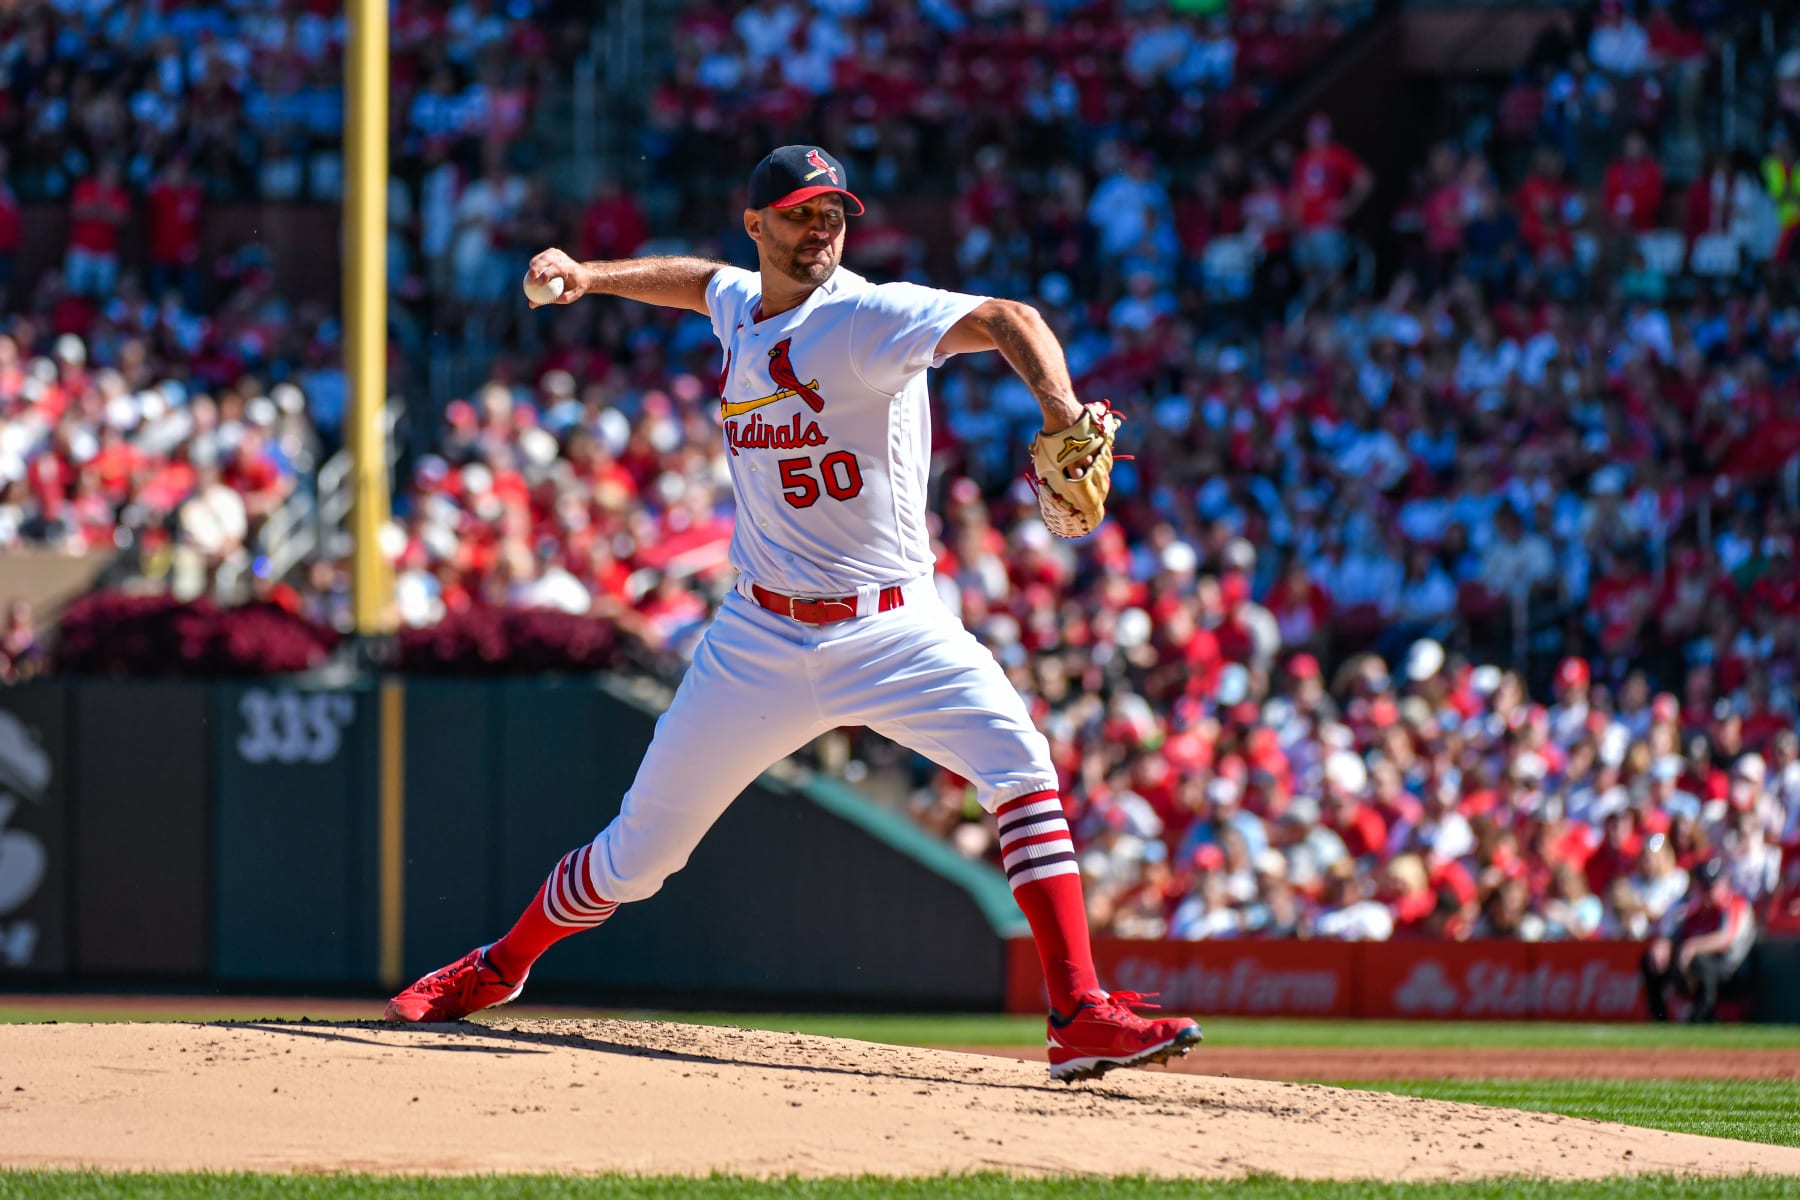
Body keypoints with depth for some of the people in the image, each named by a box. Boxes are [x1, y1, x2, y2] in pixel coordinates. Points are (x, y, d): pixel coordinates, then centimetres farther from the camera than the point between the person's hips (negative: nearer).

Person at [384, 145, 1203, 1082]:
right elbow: (701, 280, 33)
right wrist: (590, 276, 20)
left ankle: (1079, 1018, -28)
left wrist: (1060, 410, -51)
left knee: (1019, 766, -28)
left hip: (894, 631, -4)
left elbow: (1002, 320, -33)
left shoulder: (868, 318, -14)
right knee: (636, 854, 8)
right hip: (762, 641, 4)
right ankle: (497, 969, 35)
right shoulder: (740, 305, 5)